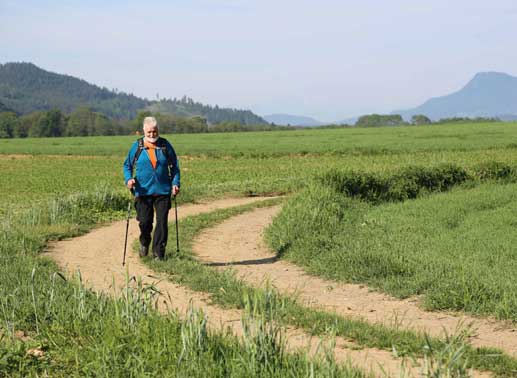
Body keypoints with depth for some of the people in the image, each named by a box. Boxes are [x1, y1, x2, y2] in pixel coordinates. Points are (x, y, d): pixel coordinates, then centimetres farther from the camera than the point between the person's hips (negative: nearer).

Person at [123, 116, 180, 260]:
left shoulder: (165, 145, 4)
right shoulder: (137, 146, 3)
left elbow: (174, 166, 13)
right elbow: (127, 165, 10)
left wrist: (175, 183, 1)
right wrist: (128, 179, -8)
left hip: (163, 191, 0)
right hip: (143, 191, 0)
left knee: (162, 222, -4)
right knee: (144, 221, 3)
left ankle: (159, 252, 4)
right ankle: (144, 243, 34)